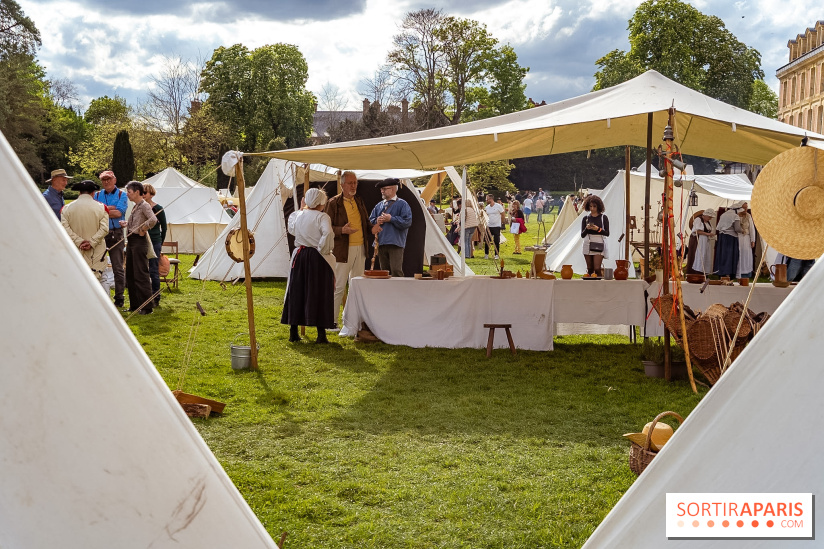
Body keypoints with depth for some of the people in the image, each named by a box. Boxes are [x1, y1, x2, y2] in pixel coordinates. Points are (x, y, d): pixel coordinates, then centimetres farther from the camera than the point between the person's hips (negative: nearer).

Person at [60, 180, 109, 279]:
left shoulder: (67, 208, 2)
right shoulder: (101, 207, -1)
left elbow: (65, 228, -6)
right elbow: (104, 229, -9)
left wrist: (79, 242, -8)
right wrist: (91, 242, -10)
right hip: (96, 253, -1)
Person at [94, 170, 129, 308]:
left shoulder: (121, 195, 5)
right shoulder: (97, 195, 13)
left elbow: (119, 213, -11)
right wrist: (111, 208, -10)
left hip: (116, 234, -3)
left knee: (118, 268, 0)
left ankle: (119, 299, 6)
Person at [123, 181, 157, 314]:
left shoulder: (144, 205, -13)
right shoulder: (135, 206, 15)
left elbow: (153, 220, -30)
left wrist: (143, 229, -19)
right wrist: (127, 224, 13)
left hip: (139, 242, -10)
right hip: (131, 242, 10)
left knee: (141, 275, -8)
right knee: (130, 274, 13)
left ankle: (147, 307, -3)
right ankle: (134, 305, 21)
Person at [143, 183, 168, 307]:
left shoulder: (158, 209, -4)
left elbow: (164, 227, 3)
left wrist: (160, 243, 7)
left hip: (154, 243, -4)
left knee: (153, 271, -2)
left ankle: (156, 299, 6)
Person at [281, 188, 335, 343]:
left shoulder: (297, 215, 6)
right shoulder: (322, 217, -11)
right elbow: (328, 234, -28)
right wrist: (323, 250, -13)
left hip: (300, 256, 5)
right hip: (318, 259, -5)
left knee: (296, 291, 12)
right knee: (319, 293, 1)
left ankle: (293, 332, 16)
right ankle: (321, 334, 1)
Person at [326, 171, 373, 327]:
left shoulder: (359, 201, 14)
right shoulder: (334, 202, -5)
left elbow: (365, 221, 23)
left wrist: (372, 228, 2)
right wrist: (342, 230, -24)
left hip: (360, 248, 7)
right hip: (343, 250, -6)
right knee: (339, 286, -4)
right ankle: (332, 319, 6)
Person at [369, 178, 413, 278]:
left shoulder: (402, 204, 1)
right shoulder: (379, 205, 18)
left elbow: (407, 222, -10)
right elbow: (370, 220, 20)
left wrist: (391, 219, -13)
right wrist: (377, 221, -2)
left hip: (395, 243, -6)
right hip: (381, 243, 6)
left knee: (396, 271, -12)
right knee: (384, 271, 10)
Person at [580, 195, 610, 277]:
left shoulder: (603, 217, 3)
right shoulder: (585, 218, 8)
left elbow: (607, 233, 0)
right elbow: (582, 235, 6)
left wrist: (598, 229, -15)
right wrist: (586, 229, -14)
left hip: (599, 245, -2)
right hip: (588, 245, 3)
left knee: (597, 268, -14)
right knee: (590, 269, 5)